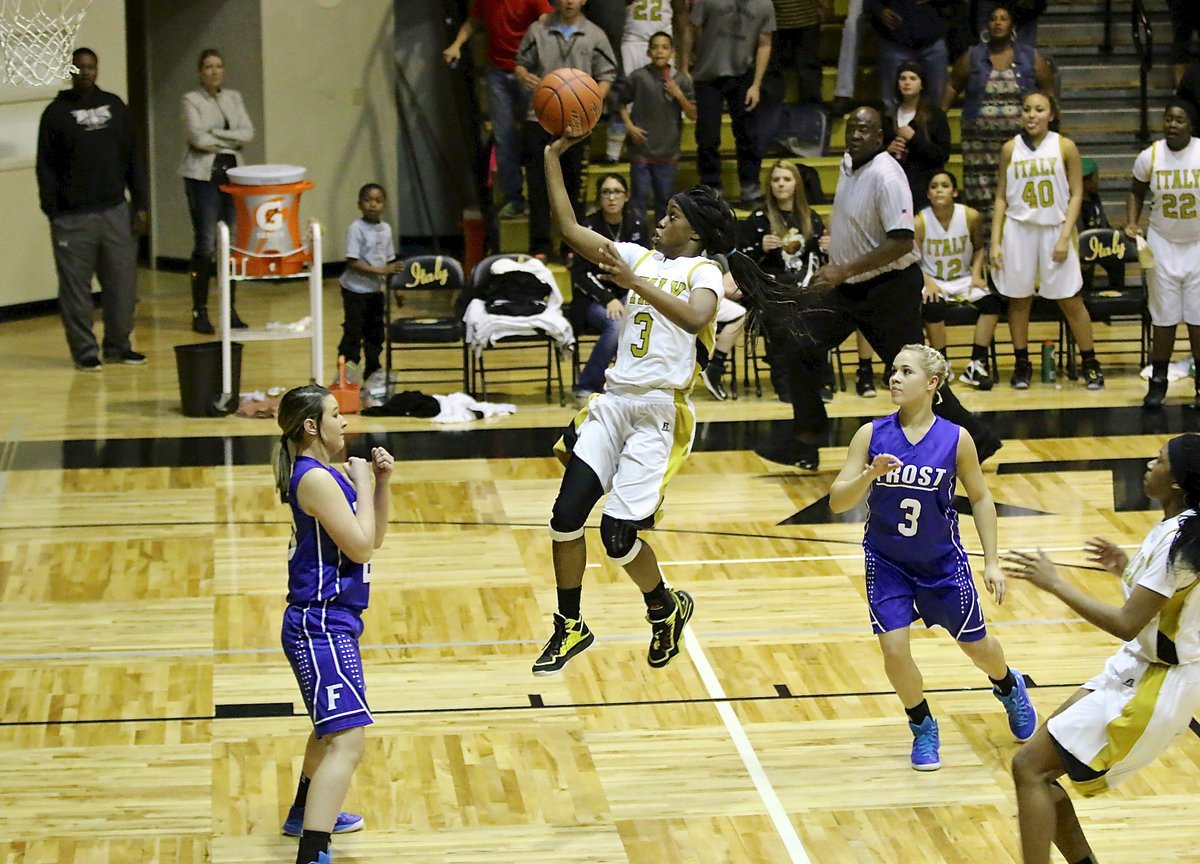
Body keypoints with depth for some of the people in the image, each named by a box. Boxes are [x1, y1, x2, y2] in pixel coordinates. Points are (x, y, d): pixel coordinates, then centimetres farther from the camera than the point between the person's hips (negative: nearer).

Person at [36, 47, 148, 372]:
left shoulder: (114, 105, 11)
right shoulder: (56, 112, 0)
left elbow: (132, 158, 13)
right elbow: (45, 168, -2)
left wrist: (139, 204, 7)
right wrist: (52, 212, -9)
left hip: (115, 211, 3)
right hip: (73, 217, -3)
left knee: (123, 283, 4)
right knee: (76, 287, 0)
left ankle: (118, 345, 17)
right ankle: (84, 351, 8)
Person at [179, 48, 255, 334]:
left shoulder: (233, 98, 14)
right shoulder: (192, 99, 0)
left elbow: (248, 133, 1)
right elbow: (198, 138, -13)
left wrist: (215, 135, -9)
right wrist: (230, 140, -3)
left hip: (233, 174, 4)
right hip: (203, 177, -4)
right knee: (205, 244, -6)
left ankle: (230, 310, 11)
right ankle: (200, 312, 0)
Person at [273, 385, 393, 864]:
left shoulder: (327, 474, 12)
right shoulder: (316, 478, -17)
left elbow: (373, 537, 18)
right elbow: (360, 545, -19)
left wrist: (381, 482, 6)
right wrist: (361, 484, -10)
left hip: (331, 622, 11)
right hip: (320, 626, -11)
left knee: (332, 728, 32)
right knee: (346, 741, -20)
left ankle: (306, 815, 52)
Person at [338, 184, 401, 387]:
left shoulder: (386, 229, 4)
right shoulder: (356, 229, -16)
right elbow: (352, 263, -22)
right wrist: (380, 270, -25)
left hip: (376, 290, 7)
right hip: (355, 290, -7)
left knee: (375, 332, 14)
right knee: (353, 333, -5)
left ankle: (372, 373, 26)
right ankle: (346, 373, 0)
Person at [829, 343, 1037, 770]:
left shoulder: (956, 439, -14)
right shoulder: (871, 435, -13)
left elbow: (980, 498, -1)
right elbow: (837, 501, -15)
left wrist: (992, 562, -3)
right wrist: (870, 474, -34)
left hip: (942, 561, 0)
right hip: (886, 562, 0)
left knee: (976, 645, 13)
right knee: (894, 649, -11)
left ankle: (1010, 688, 49)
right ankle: (923, 727, 17)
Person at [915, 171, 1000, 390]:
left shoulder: (971, 216, -7)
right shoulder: (920, 222, -13)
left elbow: (979, 248, 10)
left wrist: (976, 274, -6)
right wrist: (928, 283, -24)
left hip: (963, 279, 3)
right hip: (933, 281, -3)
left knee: (991, 302, -23)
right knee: (933, 307, -34)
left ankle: (977, 364, -17)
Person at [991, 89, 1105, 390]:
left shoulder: (1065, 147, -2)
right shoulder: (1011, 149, 2)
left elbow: (1076, 194, -2)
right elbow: (1001, 197, 6)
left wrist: (1065, 237, -10)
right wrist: (995, 242, 0)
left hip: (1055, 230, -1)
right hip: (1018, 230, 2)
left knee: (1071, 301, 1)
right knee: (1018, 299, 5)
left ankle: (1090, 364, 10)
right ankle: (1022, 364, 17)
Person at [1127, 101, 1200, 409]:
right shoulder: (1150, 157, -6)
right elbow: (1136, 191, 11)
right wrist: (1131, 224, -3)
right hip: (1163, 244, 1)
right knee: (1164, 317, 4)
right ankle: (1158, 381, 14)